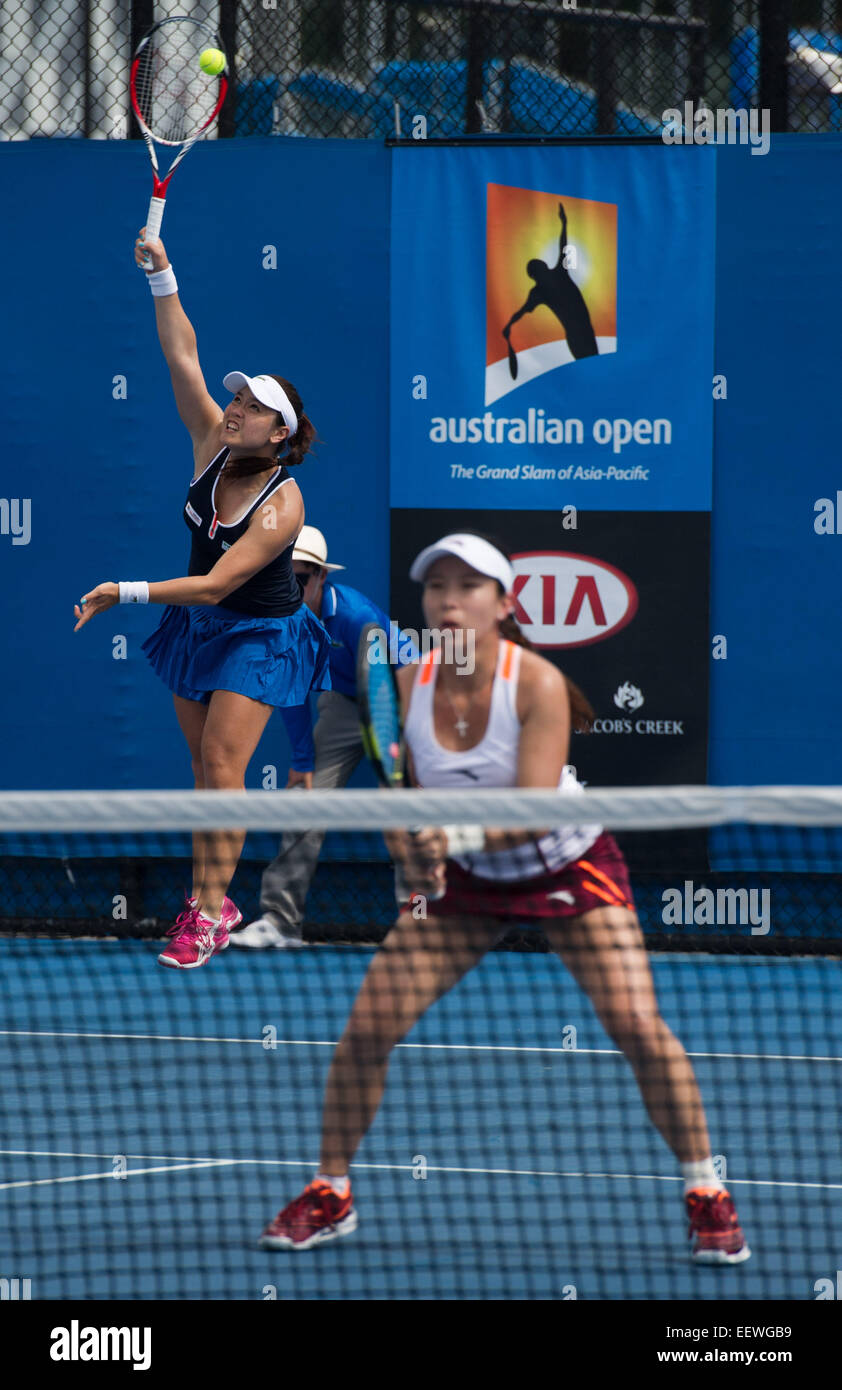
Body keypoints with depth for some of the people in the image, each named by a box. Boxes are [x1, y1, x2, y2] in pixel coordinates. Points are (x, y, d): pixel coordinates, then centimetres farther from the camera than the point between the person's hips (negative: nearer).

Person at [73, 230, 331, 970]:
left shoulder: (281, 507, -27)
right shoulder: (215, 444, -9)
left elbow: (216, 585, -31)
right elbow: (182, 356, -12)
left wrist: (126, 592, -32)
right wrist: (162, 276, -22)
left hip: (257, 638, -7)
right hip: (196, 630, 7)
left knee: (221, 762, -14)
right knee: (205, 764, 8)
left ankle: (209, 911, -13)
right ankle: (210, 900, 13)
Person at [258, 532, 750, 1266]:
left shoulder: (537, 684, -25)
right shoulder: (408, 687, -14)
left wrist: (460, 834, -48)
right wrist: (416, 856, -29)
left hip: (567, 866, -3)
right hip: (464, 878, 3)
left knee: (639, 1026, -18)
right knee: (366, 1027, -8)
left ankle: (707, 1195, -3)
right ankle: (330, 1193, 10)